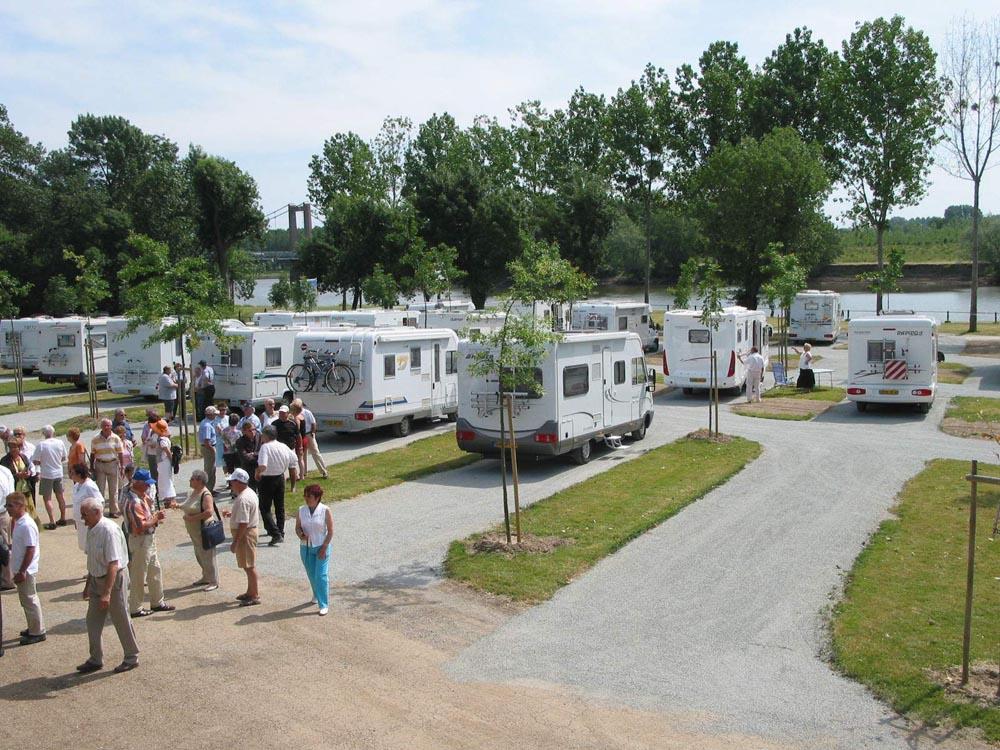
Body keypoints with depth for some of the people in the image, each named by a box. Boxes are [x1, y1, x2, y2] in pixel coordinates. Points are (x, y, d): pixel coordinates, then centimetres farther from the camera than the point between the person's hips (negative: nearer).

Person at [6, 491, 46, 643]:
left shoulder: (27, 525, -23)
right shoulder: (18, 522, 7)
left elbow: (30, 550, -24)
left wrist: (22, 571, -23)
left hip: (25, 570, -10)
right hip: (20, 569, 10)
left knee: (29, 600, 1)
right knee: (26, 599, 19)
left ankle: (37, 632, 12)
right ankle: (33, 629, 31)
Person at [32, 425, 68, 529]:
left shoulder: (41, 445, -16)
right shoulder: (60, 443, -5)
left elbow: (35, 461, -12)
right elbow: (64, 458, 6)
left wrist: (43, 462, 5)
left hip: (46, 475, -4)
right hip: (59, 473, 4)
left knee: (47, 498, 4)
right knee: (60, 496, 16)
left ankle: (52, 522, 1)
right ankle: (63, 518, 25)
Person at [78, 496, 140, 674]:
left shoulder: (109, 530, -25)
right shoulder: (91, 529, 4)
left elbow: (113, 564, -28)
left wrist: (107, 593, -30)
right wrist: (88, 585, 21)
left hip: (115, 579, -8)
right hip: (97, 579, 8)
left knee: (122, 621, 5)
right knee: (93, 621, 12)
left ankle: (131, 658, 21)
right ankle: (95, 659, 26)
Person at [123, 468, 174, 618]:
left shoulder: (143, 497, 7)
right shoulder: (134, 502, -24)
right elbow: (141, 526, -28)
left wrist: (156, 517, -1)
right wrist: (156, 518, -17)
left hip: (150, 540, 10)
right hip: (140, 542, -10)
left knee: (155, 571, 19)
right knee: (139, 577, 2)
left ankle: (157, 602, 31)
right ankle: (135, 609, 13)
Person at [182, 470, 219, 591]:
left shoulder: (205, 494, -20)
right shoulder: (193, 492, 9)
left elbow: (209, 512, -30)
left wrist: (192, 518, -26)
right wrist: (179, 506, 9)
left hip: (203, 530, -10)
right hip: (194, 531, 10)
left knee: (207, 556, -1)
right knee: (199, 555, 19)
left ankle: (214, 581, 9)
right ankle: (206, 577, 33)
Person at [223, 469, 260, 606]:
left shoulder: (242, 499, -24)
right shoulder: (249, 492, 9)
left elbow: (243, 523, -27)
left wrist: (235, 542, -23)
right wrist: (232, 514, 13)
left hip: (245, 534, -10)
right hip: (251, 530, 10)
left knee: (249, 566, -2)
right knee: (249, 565, 19)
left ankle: (255, 596, 6)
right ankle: (251, 592, 29)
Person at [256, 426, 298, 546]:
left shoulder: (265, 447, -19)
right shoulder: (283, 446, 2)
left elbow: (262, 466, -31)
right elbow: (294, 460, 9)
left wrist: (257, 474, -13)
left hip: (267, 479, -6)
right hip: (280, 478, 6)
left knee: (265, 509, 2)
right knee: (280, 507, 18)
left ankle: (276, 535, -10)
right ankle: (280, 532, 25)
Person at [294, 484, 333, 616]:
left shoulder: (325, 511, -11)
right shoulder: (301, 510, -1)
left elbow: (330, 531, -9)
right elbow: (297, 527, 6)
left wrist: (324, 548, -12)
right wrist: (301, 534, -17)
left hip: (321, 547, -4)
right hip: (306, 547, 4)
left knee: (321, 575, -8)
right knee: (311, 574, 17)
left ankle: (324, 605, -2)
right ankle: (317, 594, 43)